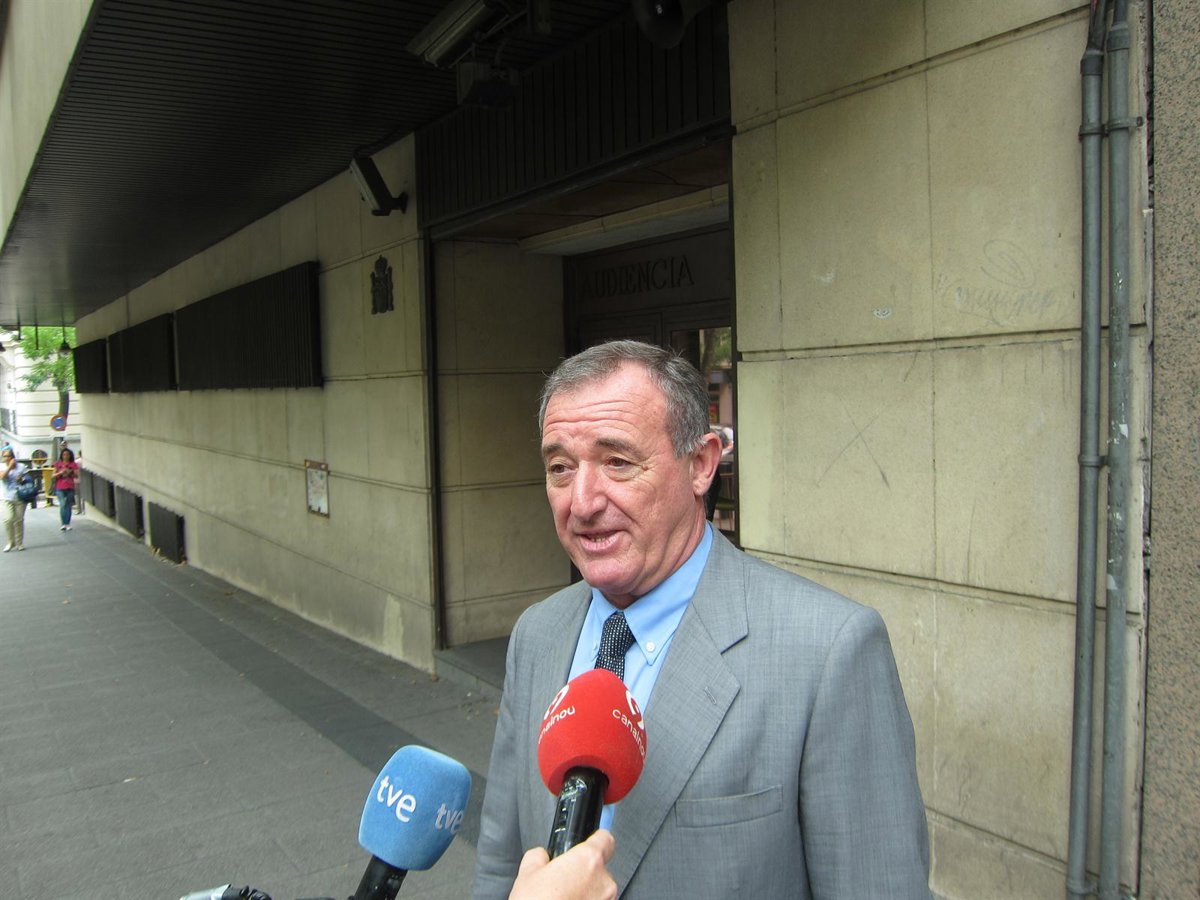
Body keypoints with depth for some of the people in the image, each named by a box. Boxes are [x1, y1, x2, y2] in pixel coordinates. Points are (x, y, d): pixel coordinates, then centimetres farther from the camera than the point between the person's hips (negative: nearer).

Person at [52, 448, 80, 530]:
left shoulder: (73, 464, 6)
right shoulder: (58, 464, 6)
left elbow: (77, 476, 5)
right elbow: (53, 475, 6)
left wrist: (71, 472, -13)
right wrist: (60, 473, -12)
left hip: (70, 488, 1)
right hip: (60, 488, -1)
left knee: (68, 506, 5)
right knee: (62, 505, -13)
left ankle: (68, 524, 12)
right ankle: (63, 524, -10)